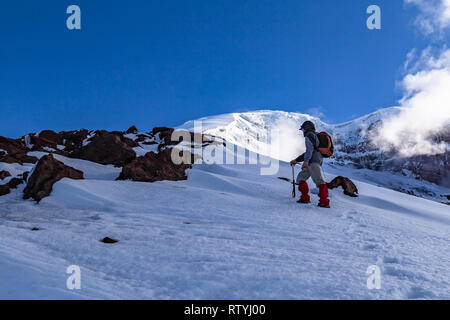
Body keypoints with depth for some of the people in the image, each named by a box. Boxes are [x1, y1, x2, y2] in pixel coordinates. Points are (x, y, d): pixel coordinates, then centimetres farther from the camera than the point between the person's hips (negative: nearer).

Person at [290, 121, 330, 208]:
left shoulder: (309, 135, 2)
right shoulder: (314, 136, 33)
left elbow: (310, 148, -16)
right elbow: (307, 153, 37)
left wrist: (306, 161, -26)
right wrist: (296, 160, 38)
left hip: (314, 161, -11)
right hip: (312, 162, 11)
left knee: (319, 180, -20)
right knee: (301, 178, 16)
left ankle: (325, 202, -28)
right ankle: (305, 198, 13)